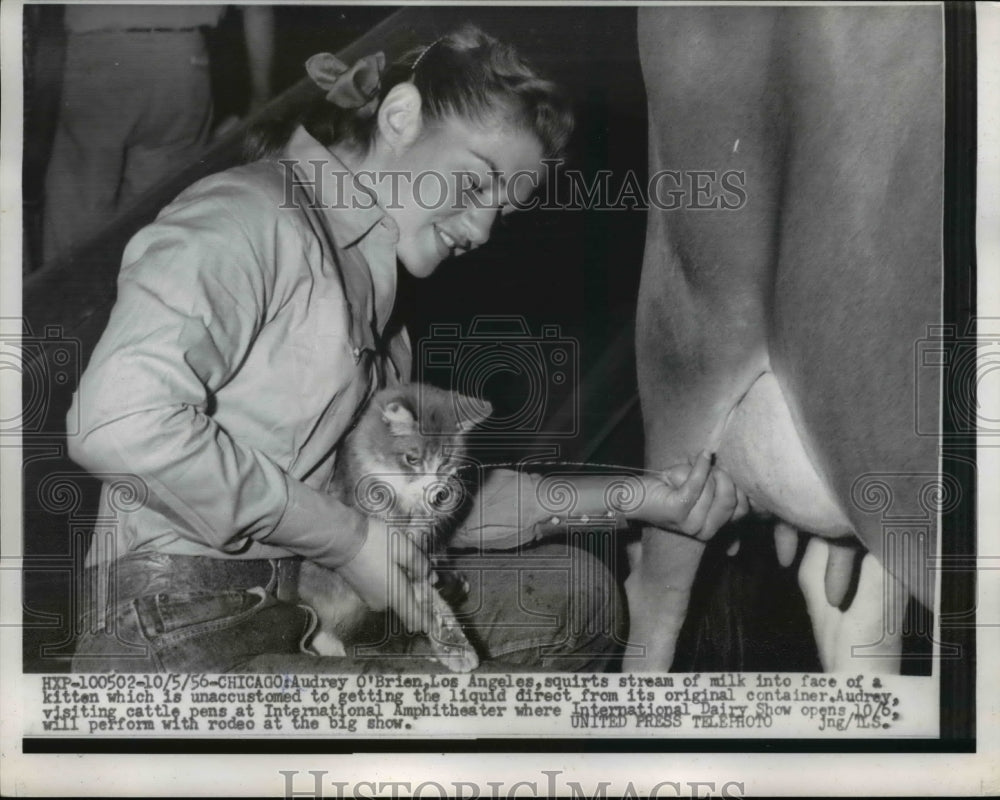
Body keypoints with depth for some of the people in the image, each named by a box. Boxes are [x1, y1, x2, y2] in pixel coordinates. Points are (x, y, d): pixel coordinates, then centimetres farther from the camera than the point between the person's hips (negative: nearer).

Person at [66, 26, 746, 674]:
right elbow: (119, 421, -27)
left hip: (300, 601, 9)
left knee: (572, 591, 9)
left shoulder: (364, 271, 17)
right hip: (180, 638, -9)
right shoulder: (248, 217, -11)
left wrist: (633, 498, 6)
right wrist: (346, 538, -18)